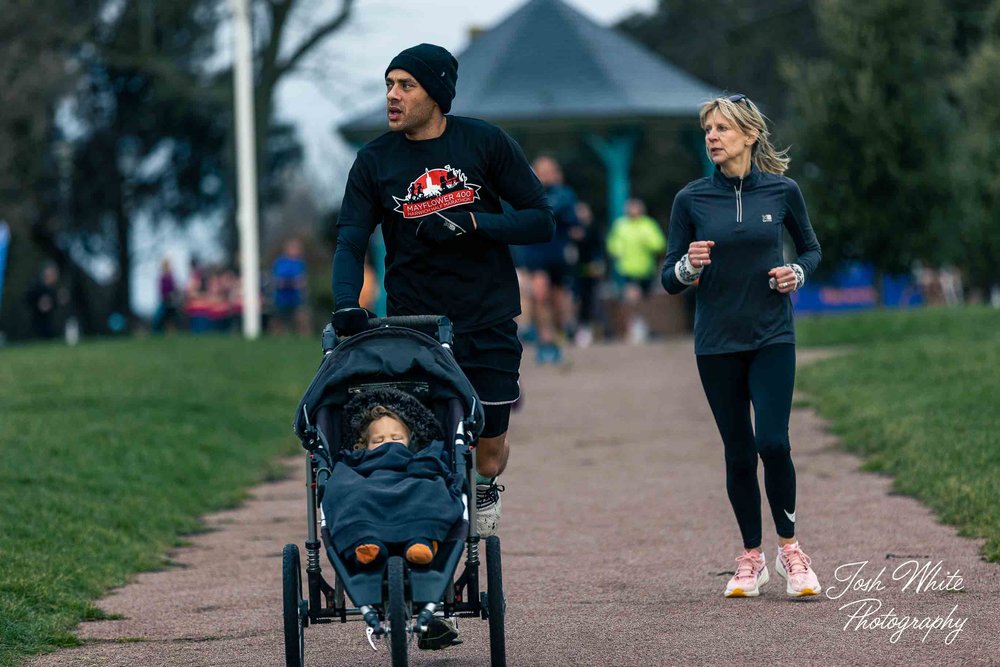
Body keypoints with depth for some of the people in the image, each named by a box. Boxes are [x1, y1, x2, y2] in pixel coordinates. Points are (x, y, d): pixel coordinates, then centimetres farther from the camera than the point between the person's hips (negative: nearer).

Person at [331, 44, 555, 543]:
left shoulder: (485, 143, -1)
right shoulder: (375, 161, 1)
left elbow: (541, 221, -1)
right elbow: (350, 242, -6)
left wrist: (470, 224, -16)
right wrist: (346, 303, -25)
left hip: (487, 325, 0)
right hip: (411, 327, 0)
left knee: (488, 455, 6)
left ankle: (485, 488, 39)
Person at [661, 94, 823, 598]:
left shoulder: (781, 191, 0)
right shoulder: (691, 200, -1)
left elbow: (810, 249, 15)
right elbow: (669, 280, 2)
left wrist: (797, 272, -6)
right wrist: (688, 266, -19)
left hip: (772, 337, -1)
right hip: (717, 342, 1)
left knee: (773, 442, -13)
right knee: (739, 452, 4)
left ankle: (789, 548, 4)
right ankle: (751, 558, 18)